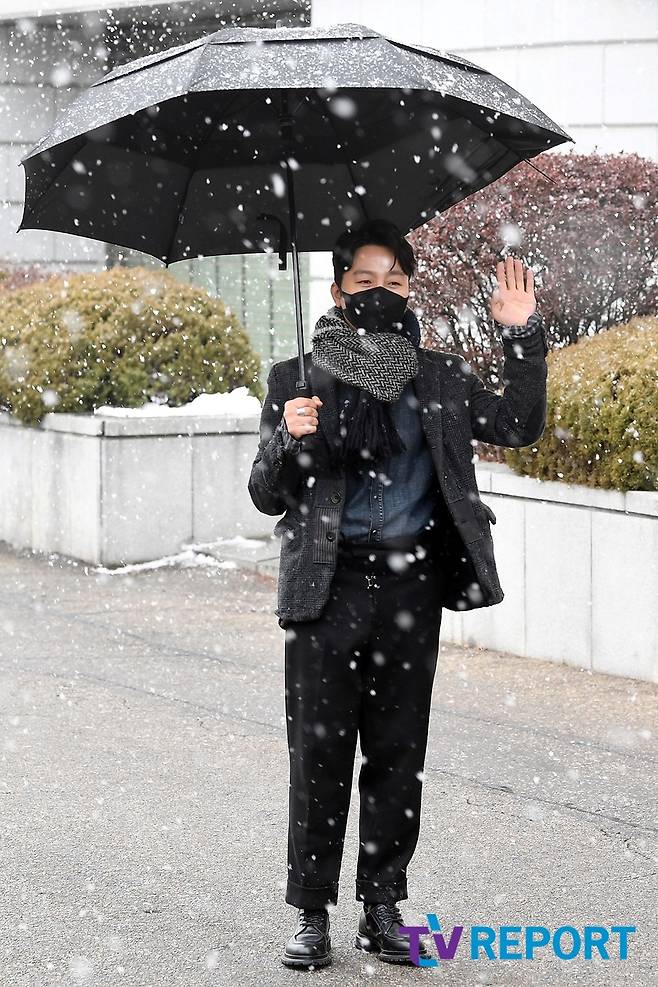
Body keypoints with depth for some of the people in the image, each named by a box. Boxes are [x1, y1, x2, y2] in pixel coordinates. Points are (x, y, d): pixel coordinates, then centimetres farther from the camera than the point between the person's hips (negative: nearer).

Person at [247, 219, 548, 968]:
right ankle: (311, 915, 7)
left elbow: (518, 425, 8)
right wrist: (289, 441, -16)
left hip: (411, 585, 2)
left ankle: (382, 909, 15)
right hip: (330, 587, -2)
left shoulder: (438, 378, 12)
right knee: (319, 752, -1)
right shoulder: (297, 379, 5)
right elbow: (267, 495, 4)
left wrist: (523, 337, 0)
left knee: (399, 752, 6)